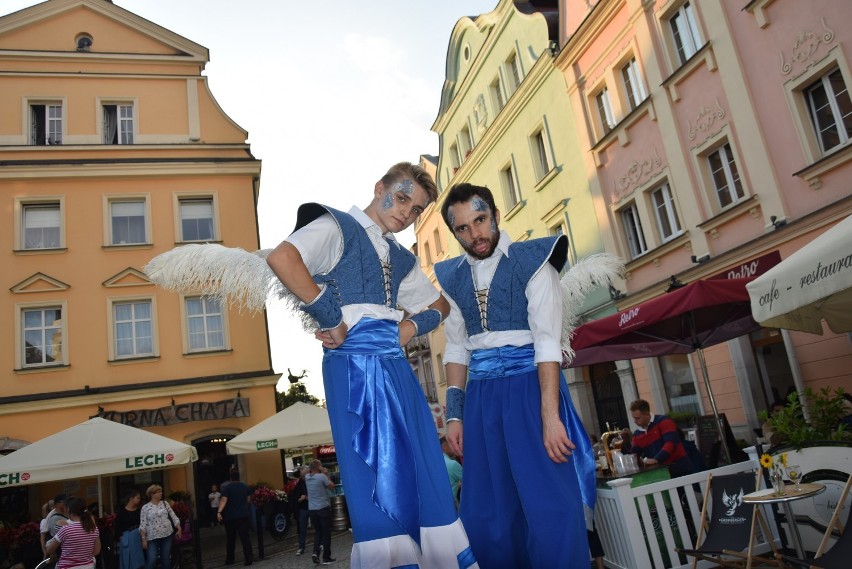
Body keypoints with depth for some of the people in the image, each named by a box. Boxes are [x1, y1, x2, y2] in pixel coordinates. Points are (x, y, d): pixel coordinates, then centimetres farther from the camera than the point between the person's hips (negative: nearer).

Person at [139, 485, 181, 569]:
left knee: (166, 559, 6)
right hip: (153, 538, -3)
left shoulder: (165, 503, 7)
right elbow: (142, 525, -4)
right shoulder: (145, 507, -2)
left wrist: (179, 528, 1)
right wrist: (143, 539, -9)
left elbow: (174, 517, 8)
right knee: (151, 561, -11)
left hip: (167, 535, 3)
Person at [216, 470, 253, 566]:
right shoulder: (245, 486, 5)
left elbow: (223, 500, -20)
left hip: (230, 516, -2)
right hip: (244, 515, 2)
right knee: (245, 537, 1)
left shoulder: (226, 487, -8)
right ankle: (248, 558, -6)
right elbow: (248, 499, 14)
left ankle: (229, 559, 21)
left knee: (230, 538, 12)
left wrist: (219, 512, -28)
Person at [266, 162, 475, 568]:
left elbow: (439, 305, 30)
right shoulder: (337, 227, 2)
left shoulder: (402, 258, 23)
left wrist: (411, 327, 8)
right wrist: (330, 317, -16)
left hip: (396, 366, 7)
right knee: (377, 476, -5)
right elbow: (281, 258, -16)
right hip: (354, 363, -7)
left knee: (424, 472, 7)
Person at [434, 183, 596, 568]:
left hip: (530, 386, -5)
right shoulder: (454, 277, 11)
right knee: (484, 515, 10)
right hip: (481, 396, 5)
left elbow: (547, 342, -13)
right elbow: (456, 350, 13)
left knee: (550, 509, -4)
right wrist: (455, 414, 7)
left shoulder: (531, 261, -5)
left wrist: (550, 416, -20)